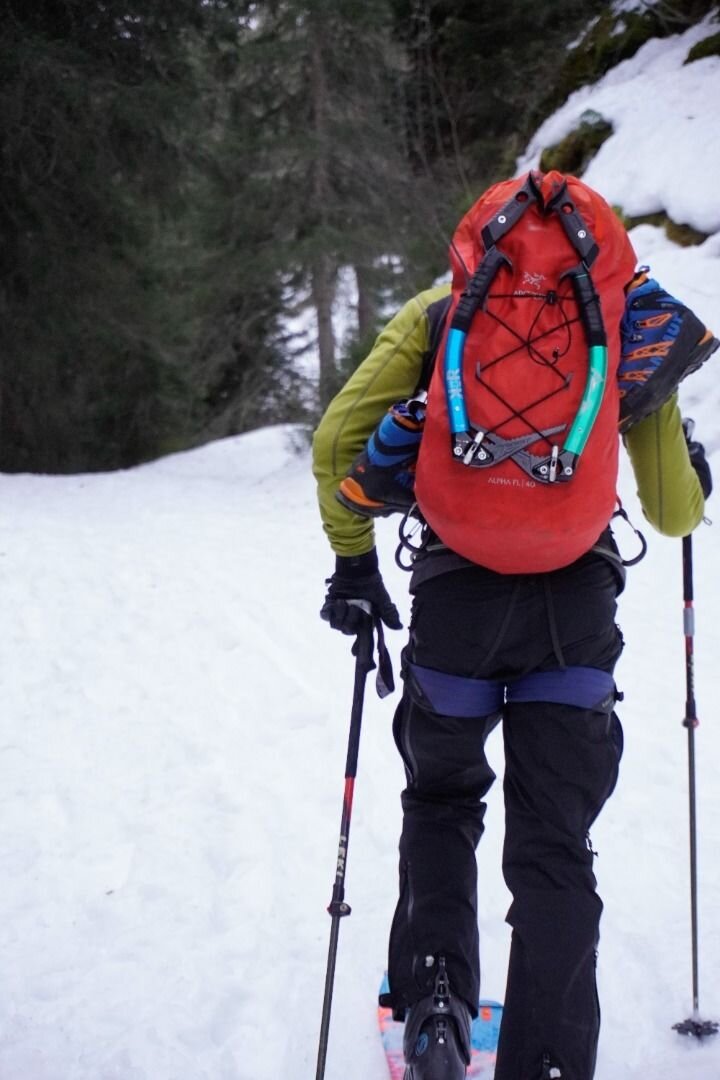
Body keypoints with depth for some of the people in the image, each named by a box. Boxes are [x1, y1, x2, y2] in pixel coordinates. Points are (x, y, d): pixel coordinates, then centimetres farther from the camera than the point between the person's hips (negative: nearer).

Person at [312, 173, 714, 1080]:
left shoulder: (440, 313, 9)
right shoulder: (626, 325, 11)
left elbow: (338, 440, 0)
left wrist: (353, 562, 11)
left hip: (457, 597, 0)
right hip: (579, 606, 0)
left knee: (440, 804, 23)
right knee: (554, 852, 7)